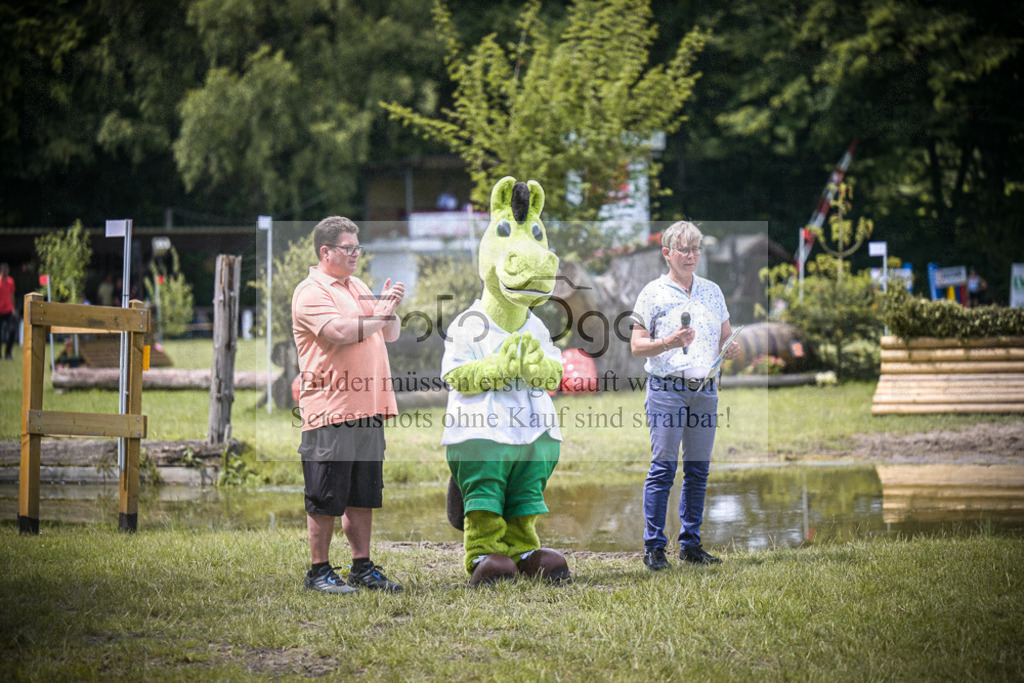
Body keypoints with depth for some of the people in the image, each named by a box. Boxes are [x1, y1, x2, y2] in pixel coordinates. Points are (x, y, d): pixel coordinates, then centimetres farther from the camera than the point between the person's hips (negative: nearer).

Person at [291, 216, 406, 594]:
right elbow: (340, 332, -21)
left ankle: (362, 567, 18)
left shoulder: (357, 286, 20)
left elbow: (390, 335, 22)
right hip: (330, 410, -8)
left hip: (368, 408, 8)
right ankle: (318, 571, 5)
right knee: (326, 498, -2)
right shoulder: (310, 292, -7)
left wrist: (390, 309, 2)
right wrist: (380, 314, -9)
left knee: (363, 494, 11)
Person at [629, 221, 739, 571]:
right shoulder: (653, 292, 1)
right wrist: (669, 342, -19)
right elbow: (637, 345, -3)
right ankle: (654, 547, -4)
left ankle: (690, 544, 14)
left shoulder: (712, 291, 15)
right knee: (663, 468, -8)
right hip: (667, 388, -5)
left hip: (705, 390, 5)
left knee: (698, 470, 6)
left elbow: (726, 336, 21)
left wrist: (733, 348, -1)